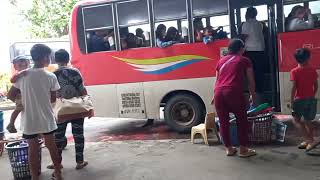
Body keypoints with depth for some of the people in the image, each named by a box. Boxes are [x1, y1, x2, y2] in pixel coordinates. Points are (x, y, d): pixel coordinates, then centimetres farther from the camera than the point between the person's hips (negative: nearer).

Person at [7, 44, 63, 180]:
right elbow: (53, 99, -3)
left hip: (29, 120, 1)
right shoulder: (51, 76, -10)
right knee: (51, 145, 15)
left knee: (33, 149, 11)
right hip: (46, 118, -1)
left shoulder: (22, 75, -5)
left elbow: (10, 95, 0)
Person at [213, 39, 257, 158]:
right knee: (241, 121, 10)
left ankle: (229, 149, 23)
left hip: (218, 92, 4)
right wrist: (253, 95, 28)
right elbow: (251, 81, 14)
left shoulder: (221, 61, 23)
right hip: (233, 92, -4)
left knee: (223, 121, 13)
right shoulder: (244, 61, 12)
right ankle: (243, 149, 15)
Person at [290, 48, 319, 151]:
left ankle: (310, 140, -6)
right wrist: (312, 96, 19)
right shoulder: (312, 70, 0)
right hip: (311, 99, 5)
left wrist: (292, 101, -8)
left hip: (299, 99, -4)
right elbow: (316, 86, 5)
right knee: (308, 120, 15)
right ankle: (308, 141, 24)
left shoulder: (294, 72, -12)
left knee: (296, 120, 5)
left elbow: (294, 87, -15)